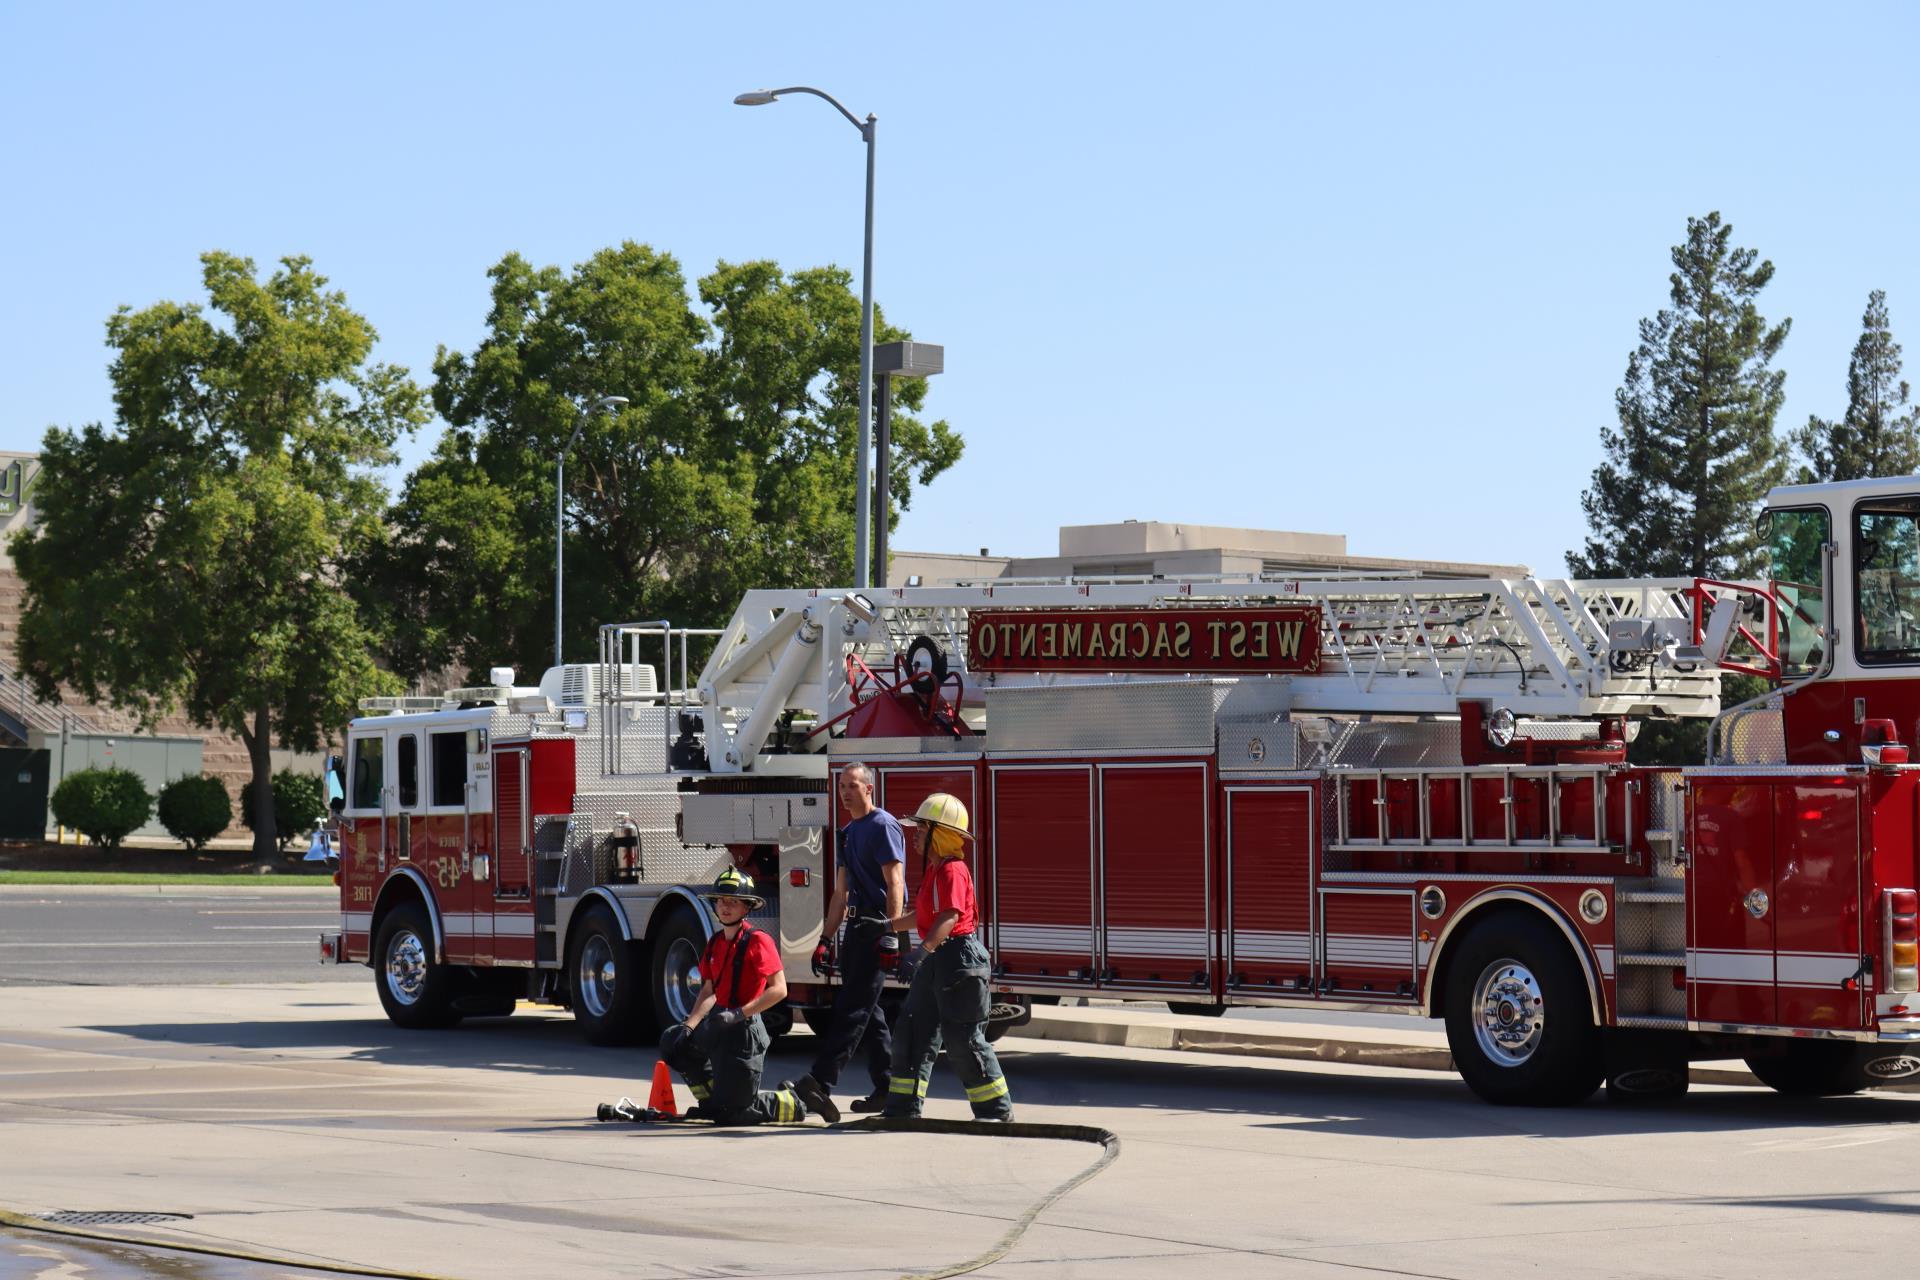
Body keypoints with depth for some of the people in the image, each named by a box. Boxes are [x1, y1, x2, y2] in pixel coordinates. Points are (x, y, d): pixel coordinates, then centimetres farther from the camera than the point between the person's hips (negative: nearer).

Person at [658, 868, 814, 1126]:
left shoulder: (757, 941, -14)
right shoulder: (715, 943, 10)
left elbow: (779, 989, -20)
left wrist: (739, 1013, -26)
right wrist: (689, 1026, 3)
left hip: (744, 1028, -8)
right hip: (716, 1025, 8)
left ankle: (790, 1104, 16)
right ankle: (711, 1101, 21)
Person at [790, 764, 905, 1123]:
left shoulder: (883, 826, -8)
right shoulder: (848, 833, 20)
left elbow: (895, 883, -16)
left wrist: (891, 935, -23)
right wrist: (826, 938, 18)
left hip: (878, 927, -10)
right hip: (857, 928, 10)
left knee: (853, 1007, -14)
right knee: (868, 1010, 9)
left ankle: (820, 1082, -23)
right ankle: (888, 1090, 12)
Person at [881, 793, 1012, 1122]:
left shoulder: (952, 870, -17)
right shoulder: (934, 869, 15)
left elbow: (949, 917, -29)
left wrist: (926, 947, -40)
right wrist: (890, 926, 31)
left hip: (958, 956, -11)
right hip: (936, 959, 11)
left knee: (964, 1040, -6)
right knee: (912, 1033, 10)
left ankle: (997, 1110, 3)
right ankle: (904, 1107, 15)